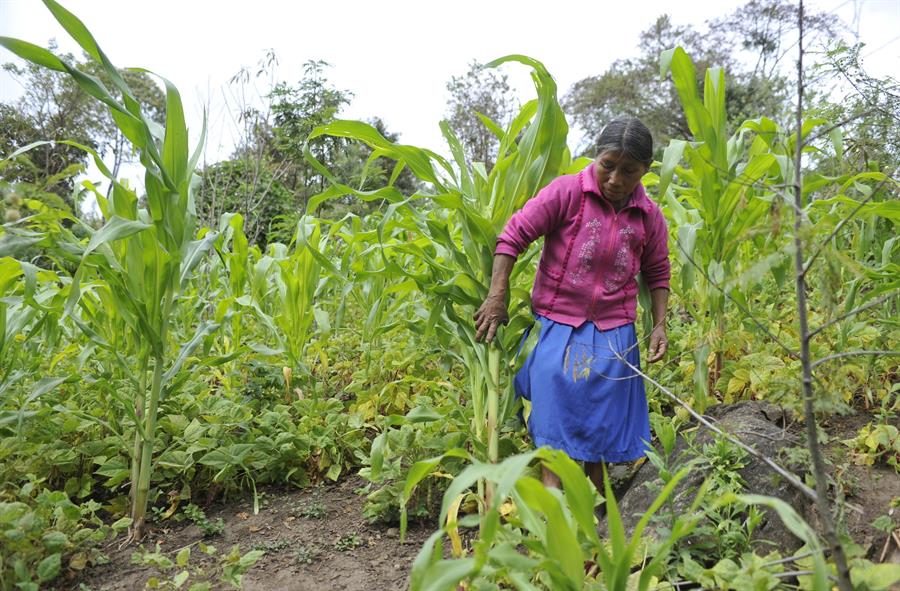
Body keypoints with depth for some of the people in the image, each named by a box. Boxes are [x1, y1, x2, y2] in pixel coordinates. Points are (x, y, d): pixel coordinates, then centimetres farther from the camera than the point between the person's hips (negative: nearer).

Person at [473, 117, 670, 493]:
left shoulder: (650, 217, 3)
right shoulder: (566, 192, -10)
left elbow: (657, 274, 16)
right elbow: (513, 236, -10)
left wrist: (659, 325, 5)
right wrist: (497, 298, -15)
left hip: (612, 335, 4)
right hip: (557, 325, -3)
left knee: (603, 421, 11)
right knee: (555, 412, -8)